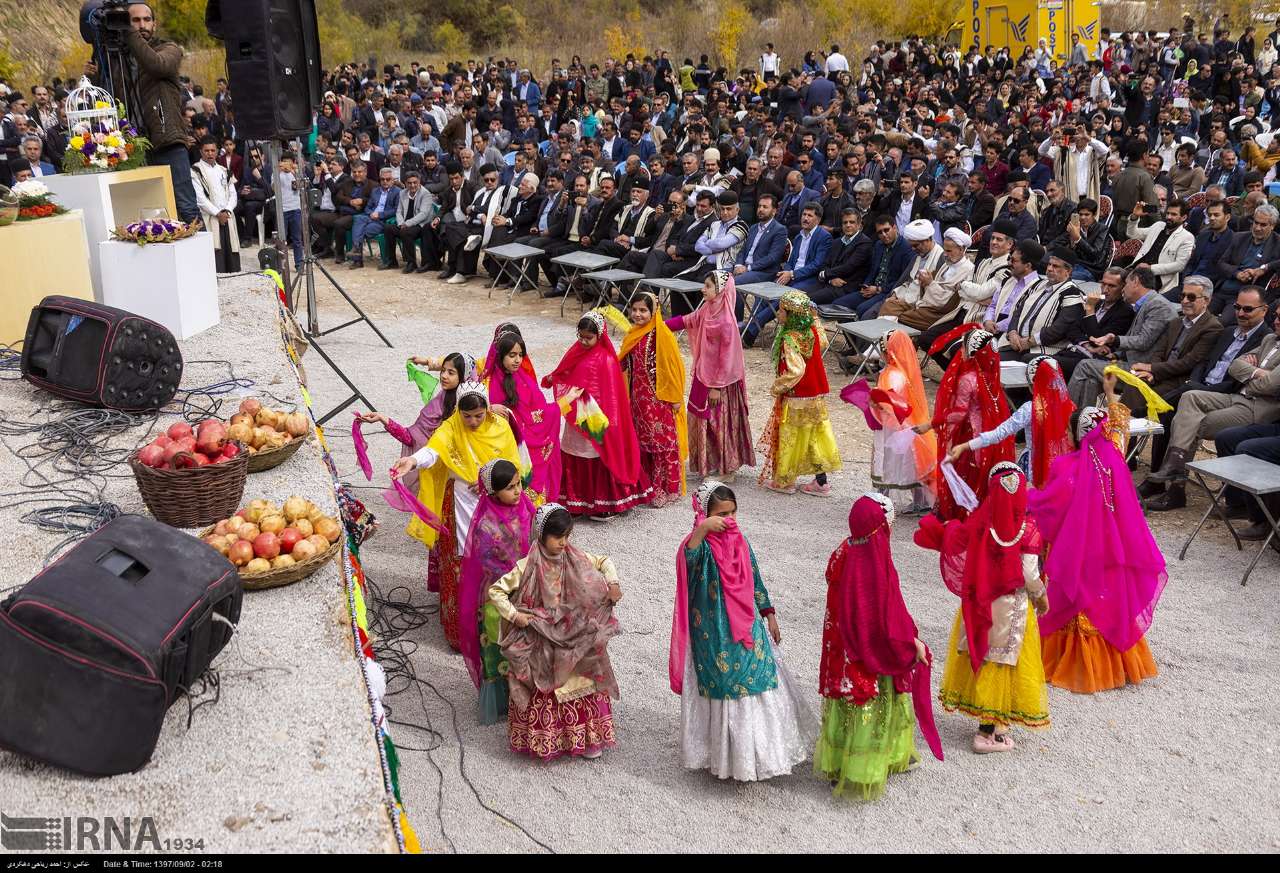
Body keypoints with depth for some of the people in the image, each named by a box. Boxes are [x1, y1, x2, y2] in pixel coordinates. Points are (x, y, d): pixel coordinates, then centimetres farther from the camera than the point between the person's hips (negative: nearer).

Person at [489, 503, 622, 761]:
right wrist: (514, 615, -21)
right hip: (542, 647, -4)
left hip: (574, 643, 4)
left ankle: (585, 738, 25)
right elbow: (495, 590, -12)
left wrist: (613, 584, -8)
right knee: (544, 695, 5)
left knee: (581, 687, 10)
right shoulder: (528, 567, -17)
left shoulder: (574, 558, -4)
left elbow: (604, 562, 10)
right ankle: (543, 741, 22)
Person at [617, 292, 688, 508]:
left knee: (662, 441, -1)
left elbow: (673, 367, -15)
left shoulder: (661, 335, -16)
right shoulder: (632, 335, 7)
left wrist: (675, 397, -13)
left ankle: (665, 489, 7)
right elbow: (624, 363, 16)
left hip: (660, 397, -8)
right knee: (642, 440, 15)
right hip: (639, 396, 8)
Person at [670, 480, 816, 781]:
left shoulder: (739, 541, 3)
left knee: (760, 685, 13)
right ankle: (726, 756, 20)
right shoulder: (701, 545, -17)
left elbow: (755, 580, 13)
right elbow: (688, 559, -42)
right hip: (716, 636, -6)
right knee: (725, 690, 3)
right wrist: (703, 530, -57)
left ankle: (762, 750, 32)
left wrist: (769, 615, 15)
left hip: (747, 629, 6)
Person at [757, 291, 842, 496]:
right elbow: (823, 344, 20)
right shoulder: (813, 330, -2)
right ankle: (821, 482, 21)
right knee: (815, 436, 15)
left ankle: (784, 481, 22)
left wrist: (777, 387, -19)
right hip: (817, 394, 7)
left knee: (791, 437, 8)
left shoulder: (790, 339, -25)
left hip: (796, 398, -7)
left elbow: (795, 370, -32)